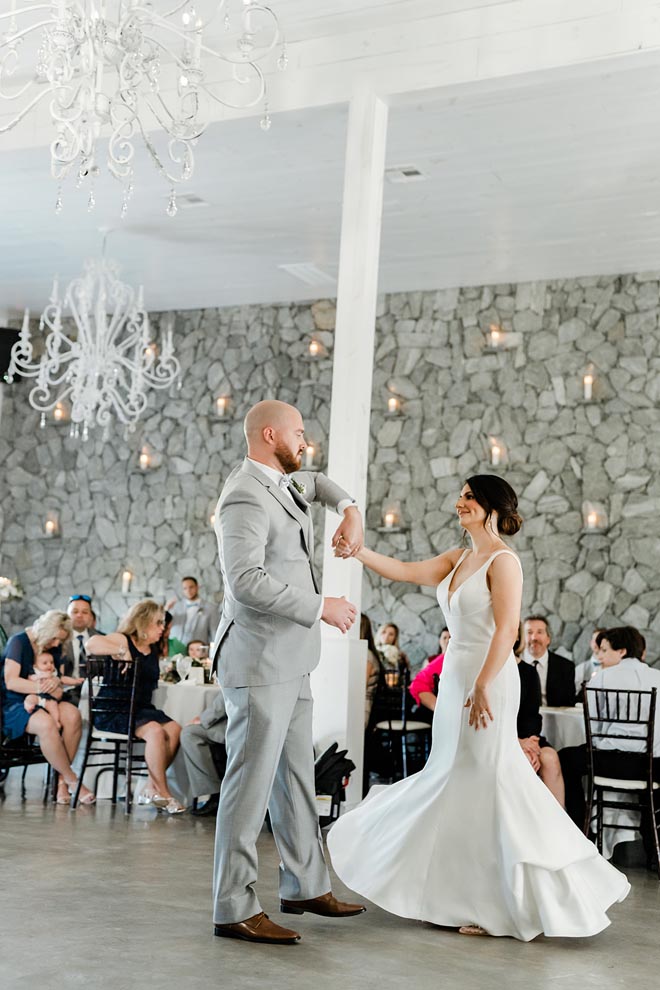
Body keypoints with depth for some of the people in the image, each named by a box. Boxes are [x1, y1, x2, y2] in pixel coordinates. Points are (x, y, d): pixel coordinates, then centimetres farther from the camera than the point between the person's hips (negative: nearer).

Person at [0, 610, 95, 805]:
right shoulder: (19, 641, -8)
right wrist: (42, 686, -24)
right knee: (46, 724, -37)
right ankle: (73, 781, -24)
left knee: (73, 716, -27)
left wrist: (55, 681, -10)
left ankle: (62, 781, -23)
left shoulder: (54, 647, 12)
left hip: (43, 701, 6)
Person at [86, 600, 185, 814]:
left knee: (174, 729, -21)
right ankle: (162, 793, -20)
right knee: (155, 731, -31)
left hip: (142, 709, 7)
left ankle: (151, 789, -15)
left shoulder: (153, 649, 18)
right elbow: (91, 644, -23)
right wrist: (122, 651, -24)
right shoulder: (123, 640, -4)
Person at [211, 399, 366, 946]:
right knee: (251, 782, -5)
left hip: (289, 662, 10)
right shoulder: (245, 497, -17)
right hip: (259, 661, -10)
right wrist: (321, 608, -20)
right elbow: (247, 581, -27)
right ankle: (235, 909, 2)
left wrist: (349, 508, 17)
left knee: (297, 776, 16)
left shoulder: (285, 483, 13)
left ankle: (306, 886, 27)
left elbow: (318, 482, 37)